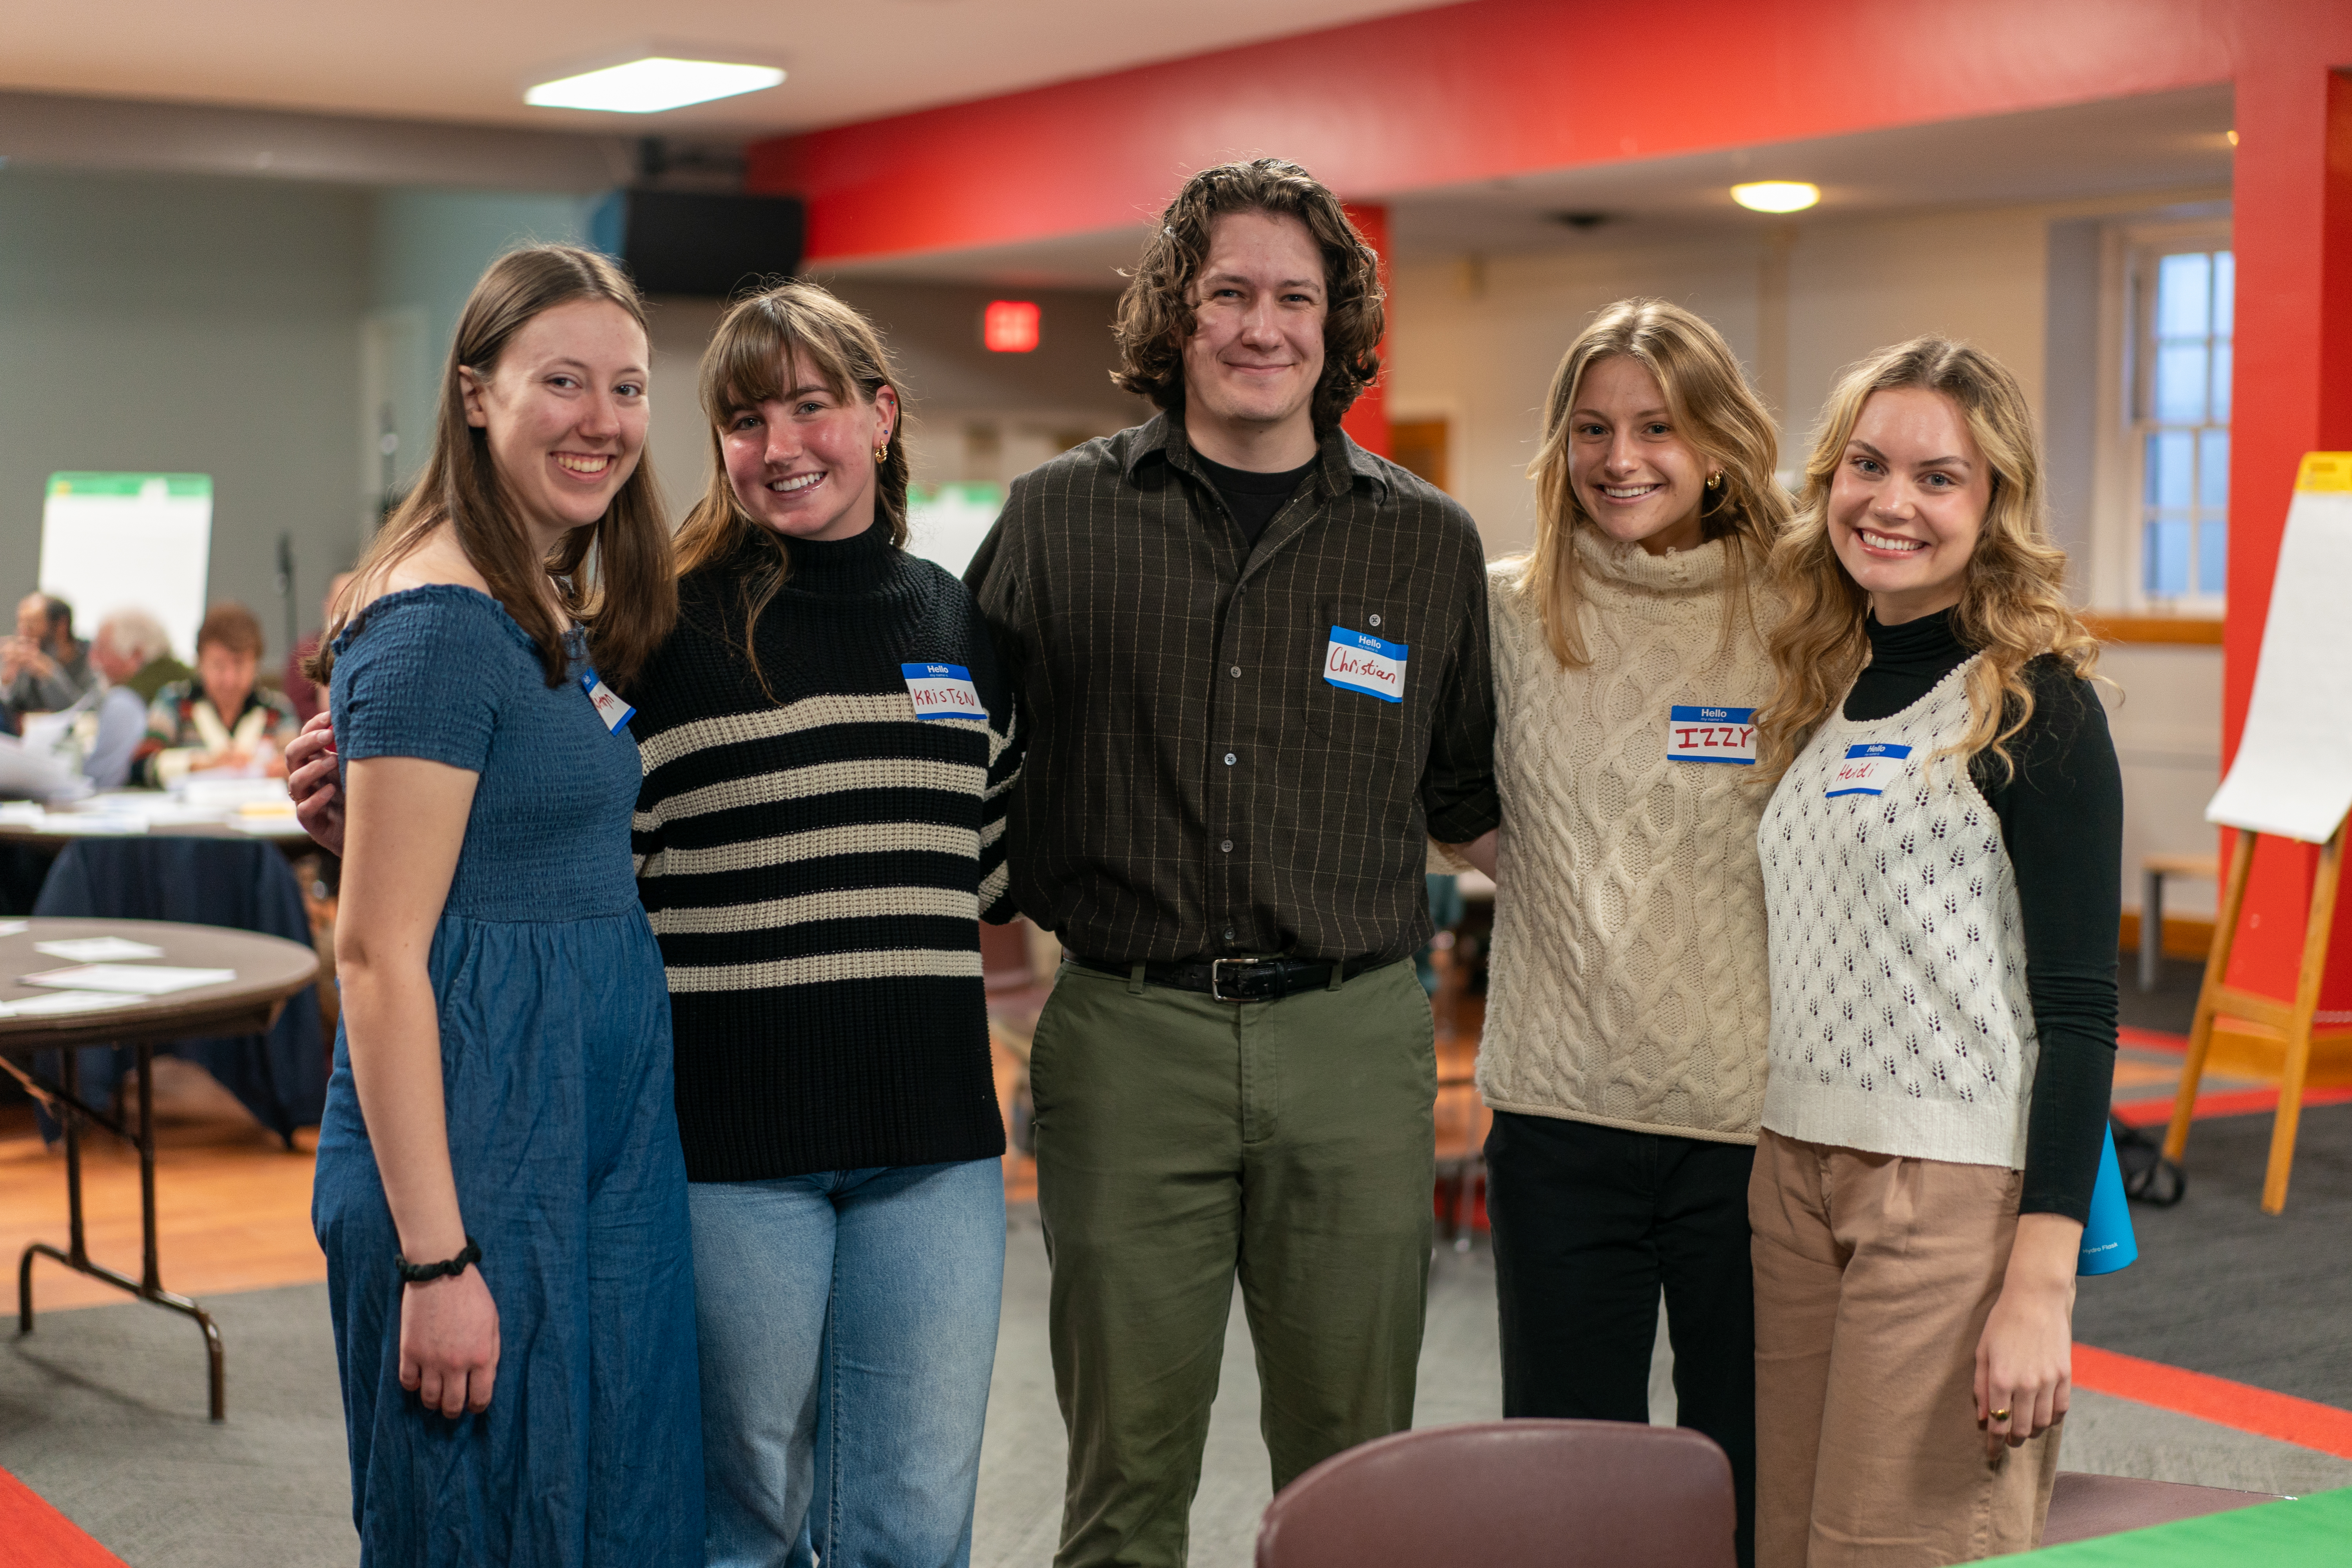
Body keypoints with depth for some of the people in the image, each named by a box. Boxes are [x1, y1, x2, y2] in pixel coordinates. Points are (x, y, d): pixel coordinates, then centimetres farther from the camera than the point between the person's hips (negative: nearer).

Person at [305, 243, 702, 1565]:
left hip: (604, 1144, 9)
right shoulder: (443, 624, -16)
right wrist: (437, 1258, -21)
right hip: (479, 1166, -9)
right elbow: (379, 958, -19)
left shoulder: (565, 616, 12)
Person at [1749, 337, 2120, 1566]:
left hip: (1959, 1187, -6)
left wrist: (2042, 1284, -17)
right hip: (1797, 1175, 6)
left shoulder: (2032, 706, -7)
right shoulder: (1826, 695, 13)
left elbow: (2078, 1009, -11)